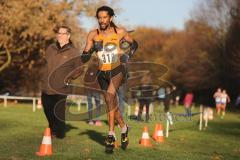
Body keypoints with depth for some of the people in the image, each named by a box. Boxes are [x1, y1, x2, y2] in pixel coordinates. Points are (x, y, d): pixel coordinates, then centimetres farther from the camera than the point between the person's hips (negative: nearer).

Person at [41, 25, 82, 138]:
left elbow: (79, 70, 0)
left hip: (60, 91, -5)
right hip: (46, 89, 5)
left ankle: (59, 134, 14)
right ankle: (52, 130, 34)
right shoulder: (50, 49, 8)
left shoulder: (73, 53, -7)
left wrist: (68, 79, -4)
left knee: (58, 114, -2)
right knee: (48, 112, 15)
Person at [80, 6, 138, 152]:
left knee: (110, 95, -29)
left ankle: (111, 134, -28)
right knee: (112, 105, 12)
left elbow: (134, 44, 13)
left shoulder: (120, 32, -4)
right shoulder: (93, 35, -2)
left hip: (118, 70, -3)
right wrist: (93, 49, -20)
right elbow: (84, 58, -2)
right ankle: (124, 128, 40)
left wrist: (128, 56, -3)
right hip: (103, 73, 4)